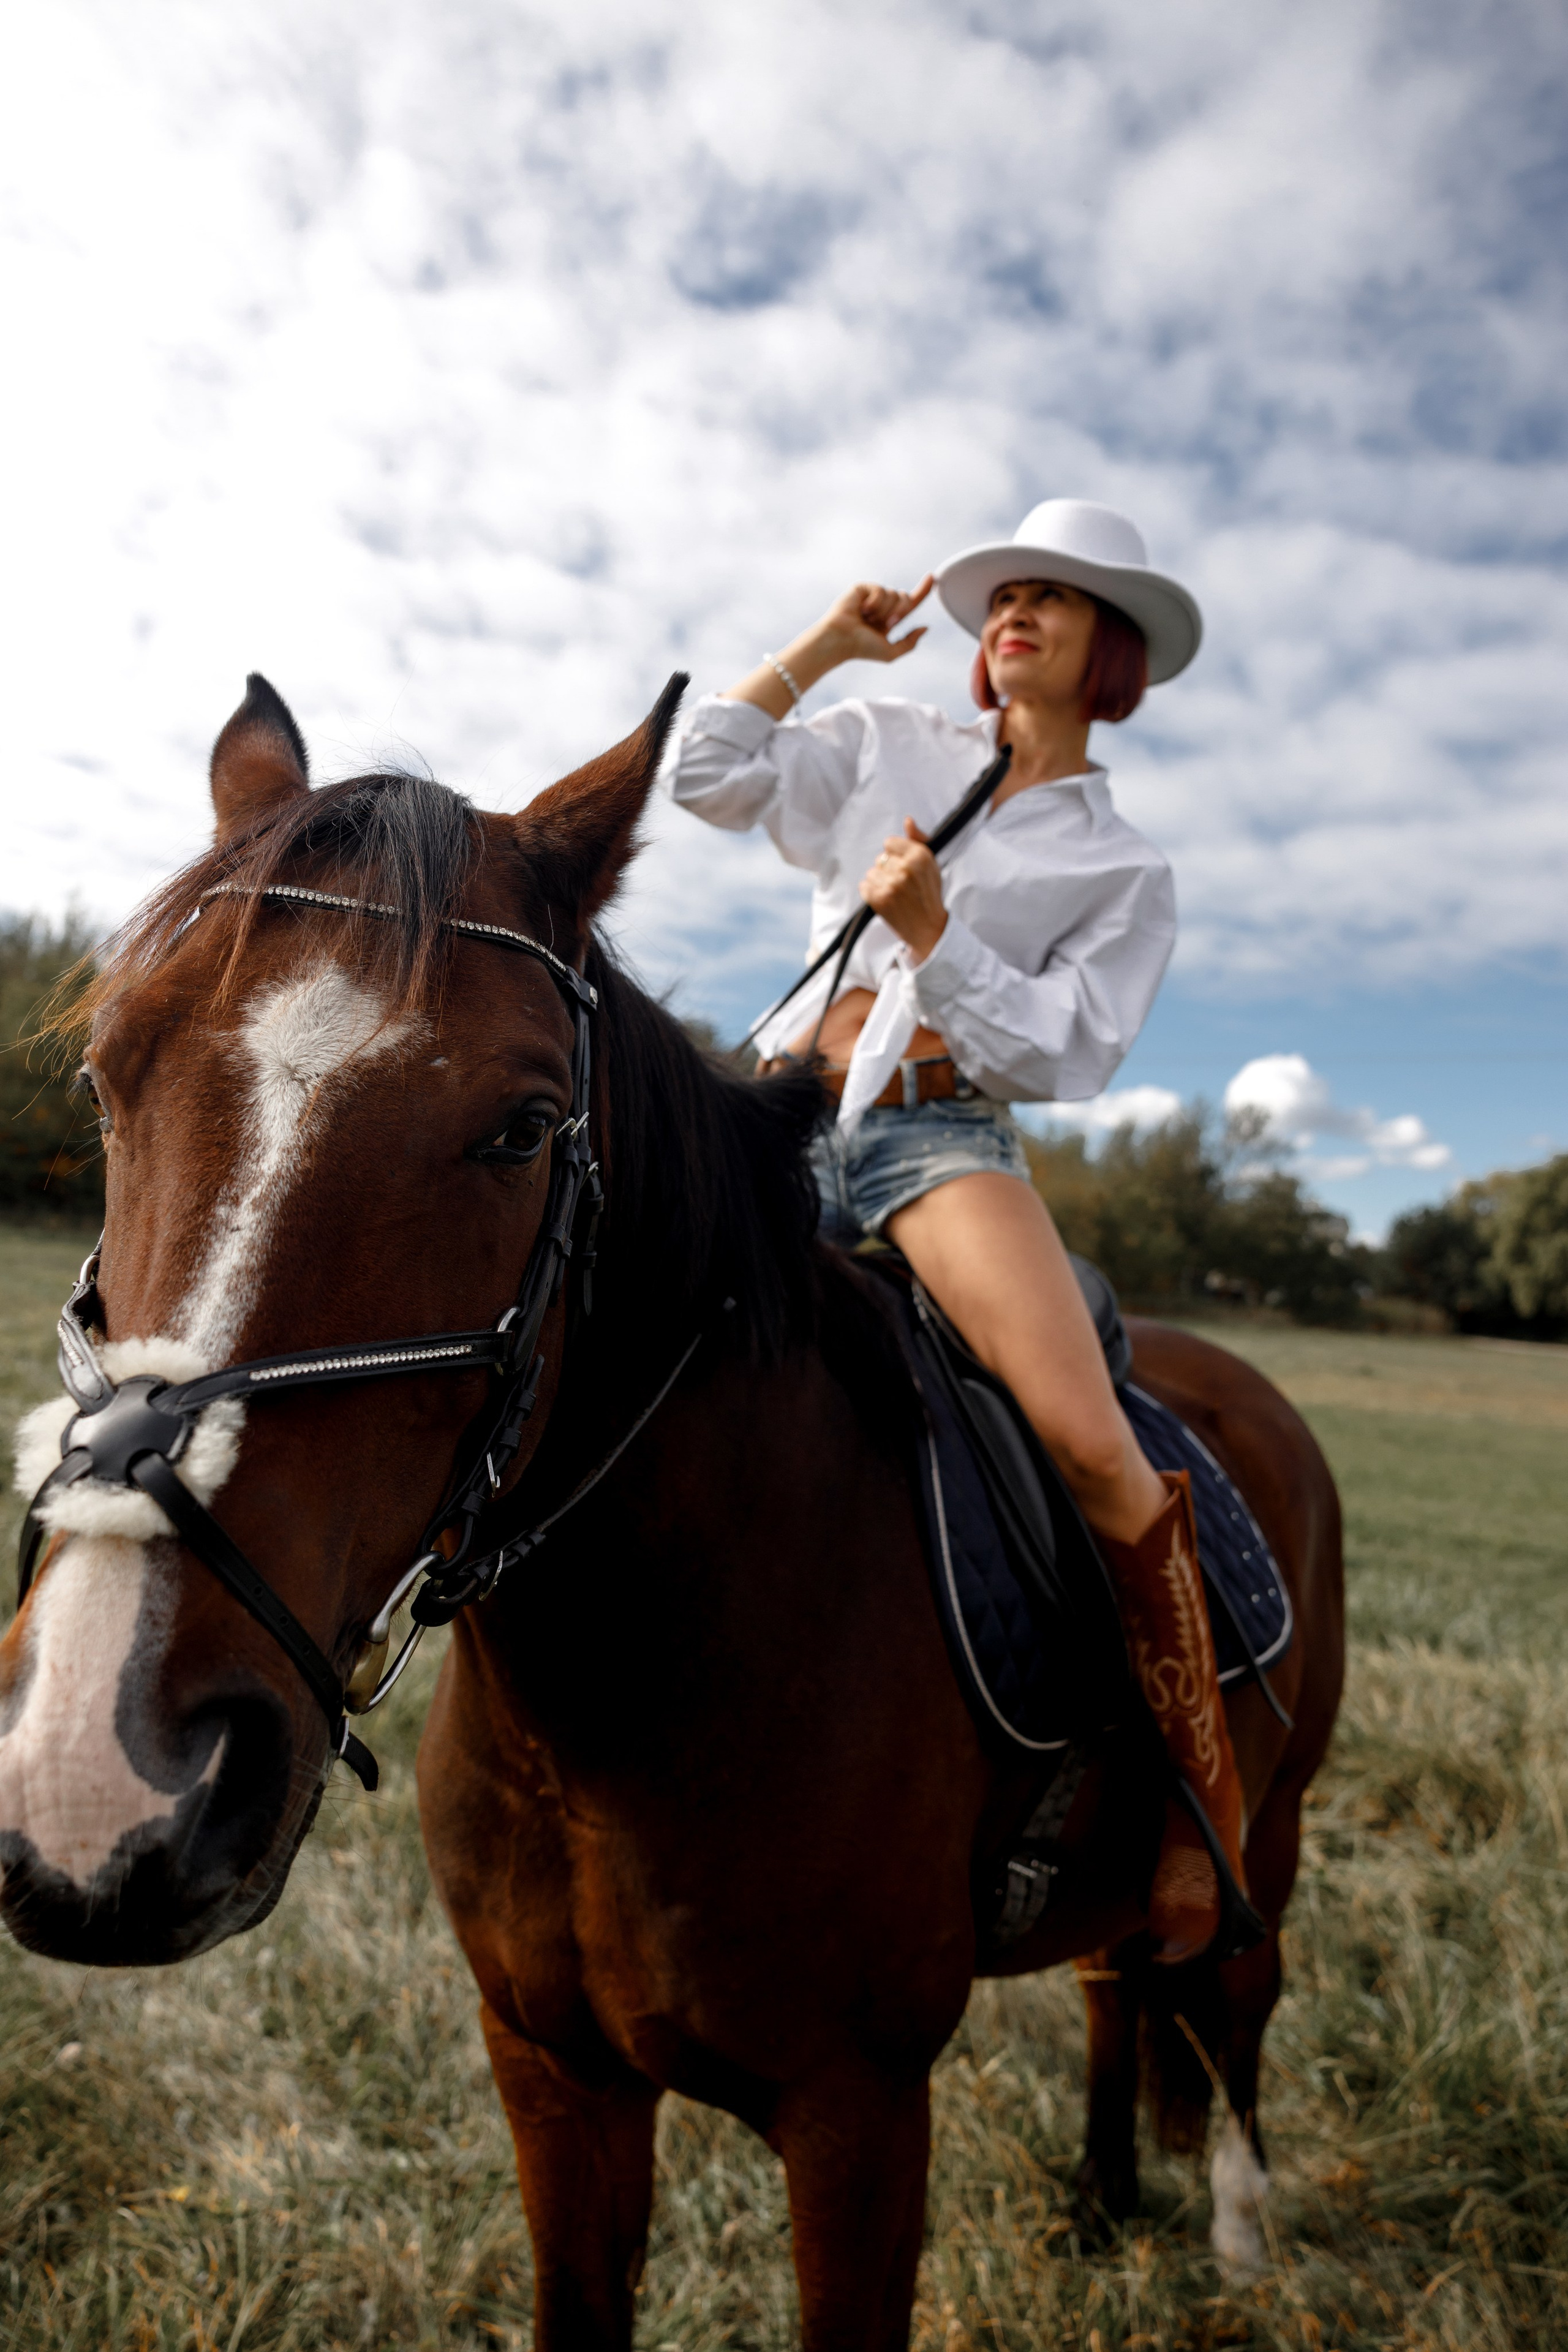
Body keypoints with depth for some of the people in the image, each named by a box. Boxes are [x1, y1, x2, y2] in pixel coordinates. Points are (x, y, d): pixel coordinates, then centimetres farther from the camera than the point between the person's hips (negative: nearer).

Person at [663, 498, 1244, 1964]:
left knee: (1091, 1445, -25)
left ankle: (1205, 1808, -6)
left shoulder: (1125, 872, 13)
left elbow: (1066, 1053, 1)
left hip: (947, 1138, -3)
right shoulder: (884, 748, 20)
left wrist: (934, 933, -12)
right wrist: (824, 644, 13)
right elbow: (706, 775, 10)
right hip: (784, 1120, 3)